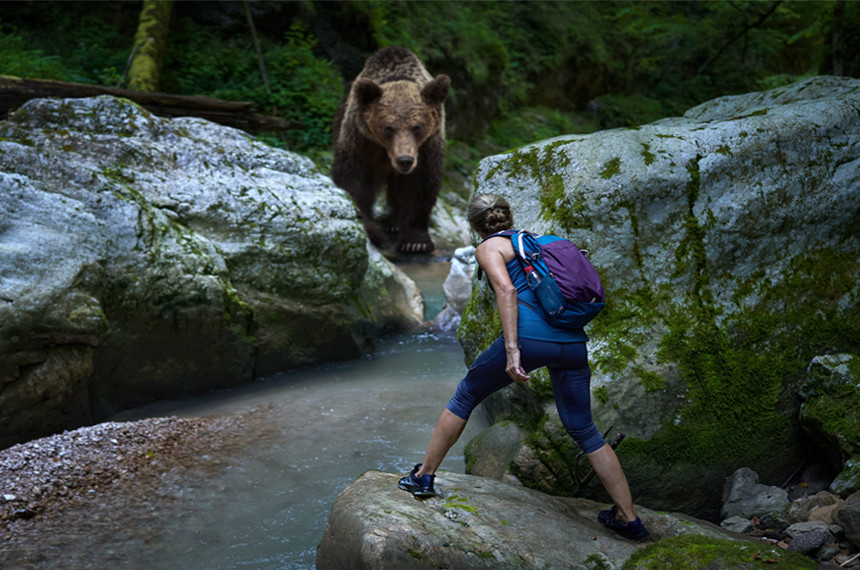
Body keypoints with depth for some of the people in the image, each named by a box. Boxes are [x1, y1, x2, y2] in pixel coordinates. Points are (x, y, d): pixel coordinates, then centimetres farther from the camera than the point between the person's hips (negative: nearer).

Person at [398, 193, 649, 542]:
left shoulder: (489, 247, 8)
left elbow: (506, 290, -10)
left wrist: (512, 350, -16)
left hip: (530, 336, -6)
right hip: (573, 341, 6)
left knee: (464, 397, 16)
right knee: (583, 430, 17)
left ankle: (423, 477, 24)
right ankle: (629, 519, 16)